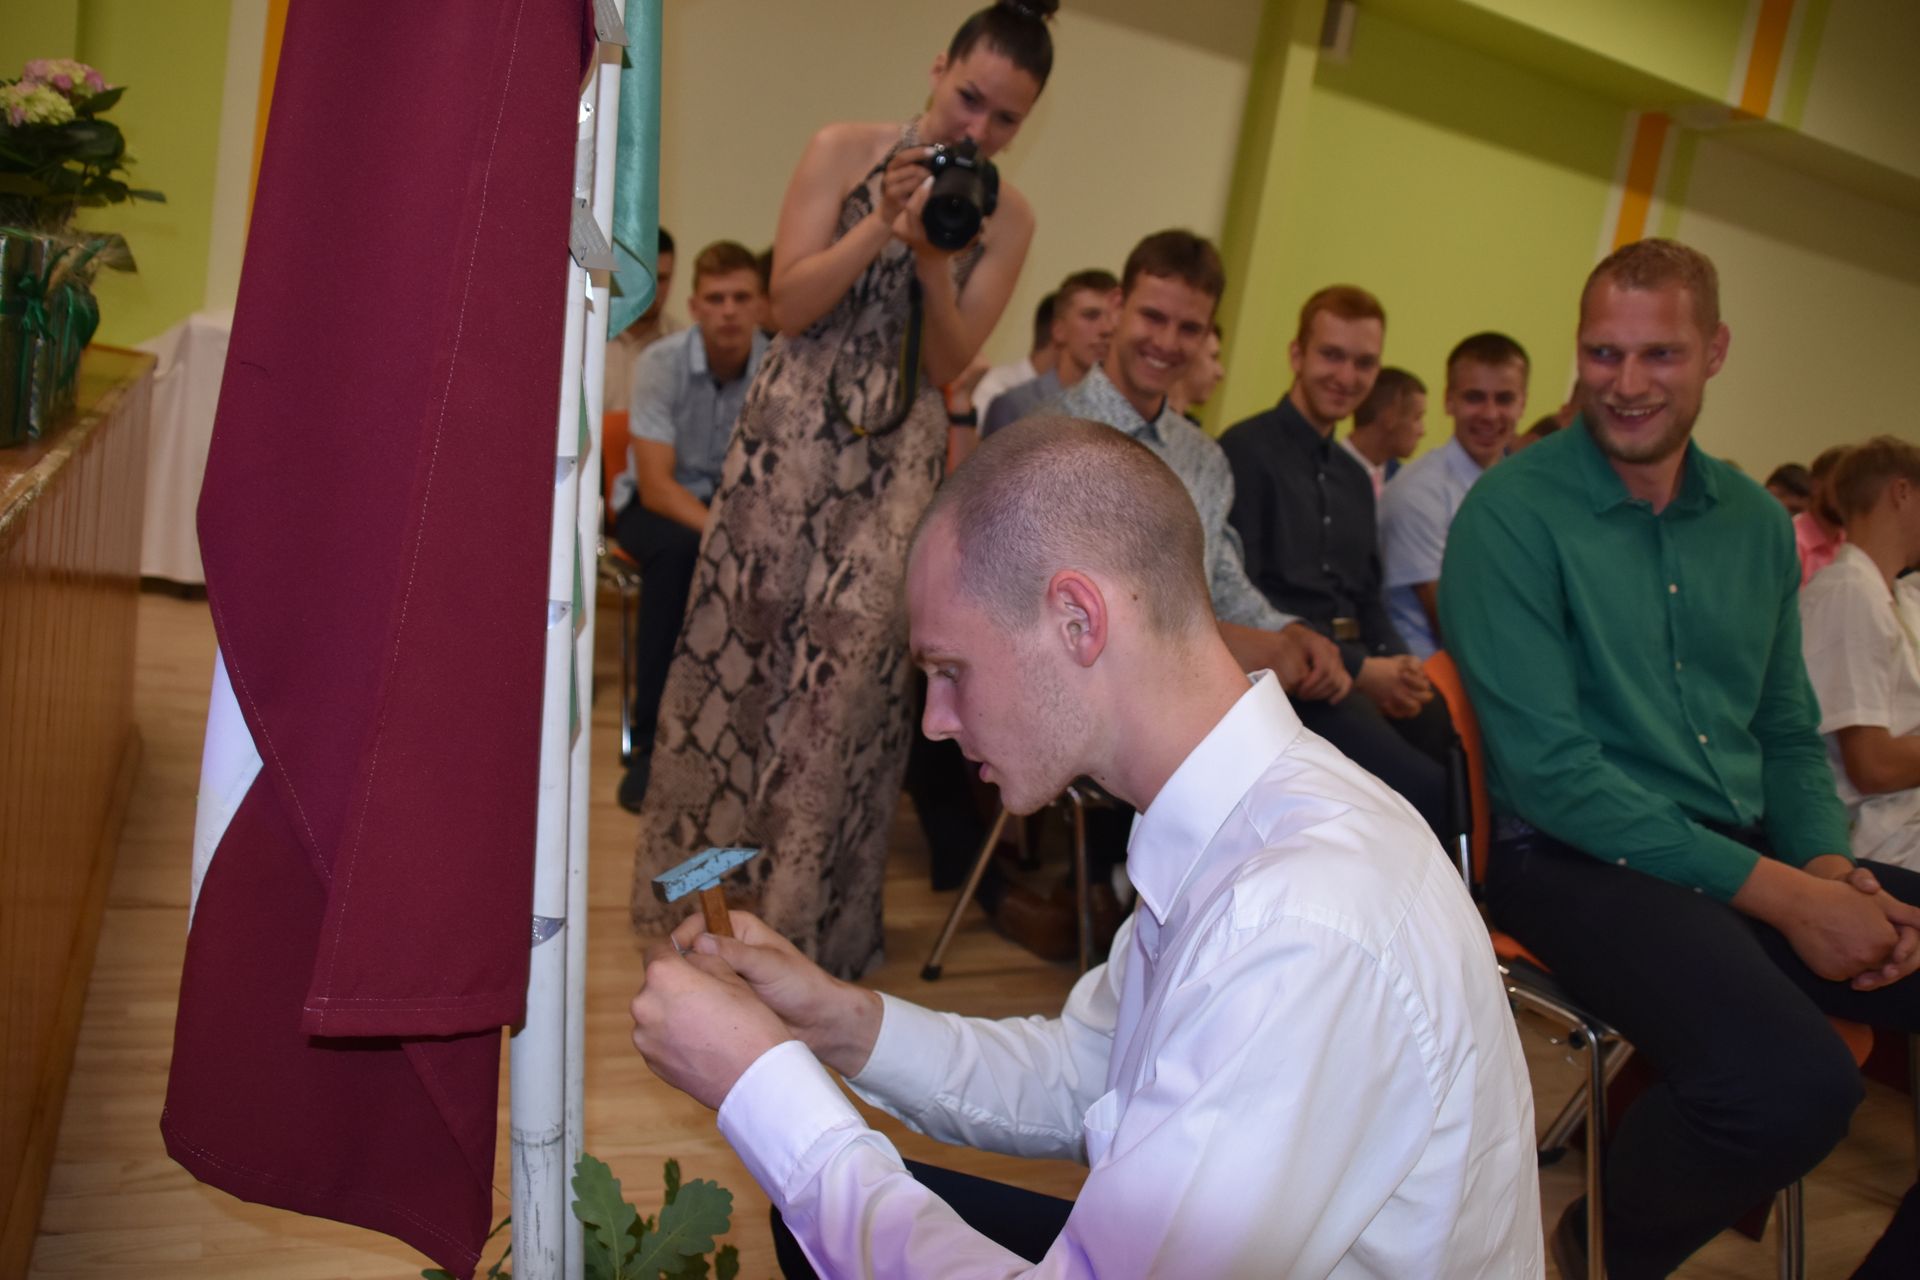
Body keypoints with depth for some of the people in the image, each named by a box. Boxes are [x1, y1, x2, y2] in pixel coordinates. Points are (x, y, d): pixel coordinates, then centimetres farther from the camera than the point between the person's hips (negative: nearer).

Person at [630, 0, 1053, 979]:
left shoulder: (1005, 219, 4)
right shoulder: (843, 152, 0)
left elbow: (948, 363, -1)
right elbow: (787, 306, -6)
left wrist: (933, 259, -17)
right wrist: (883, 223, -16)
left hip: (898, 461, 1)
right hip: (790, 438, 0)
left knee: (849, 669, -4)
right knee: (738, 642, 3)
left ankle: (801, 916, 10)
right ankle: (701, 883, 20)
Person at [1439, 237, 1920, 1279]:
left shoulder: (1756, 522, 12)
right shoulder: (1512, 512, -8)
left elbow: (1789, 736, 18)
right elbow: (1549, 769, -14)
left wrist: (1830, 865, -3)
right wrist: (1777, 892, -16)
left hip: (1753, 856, 7)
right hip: (1577, 860, -7)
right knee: (1792, 1083, -31)